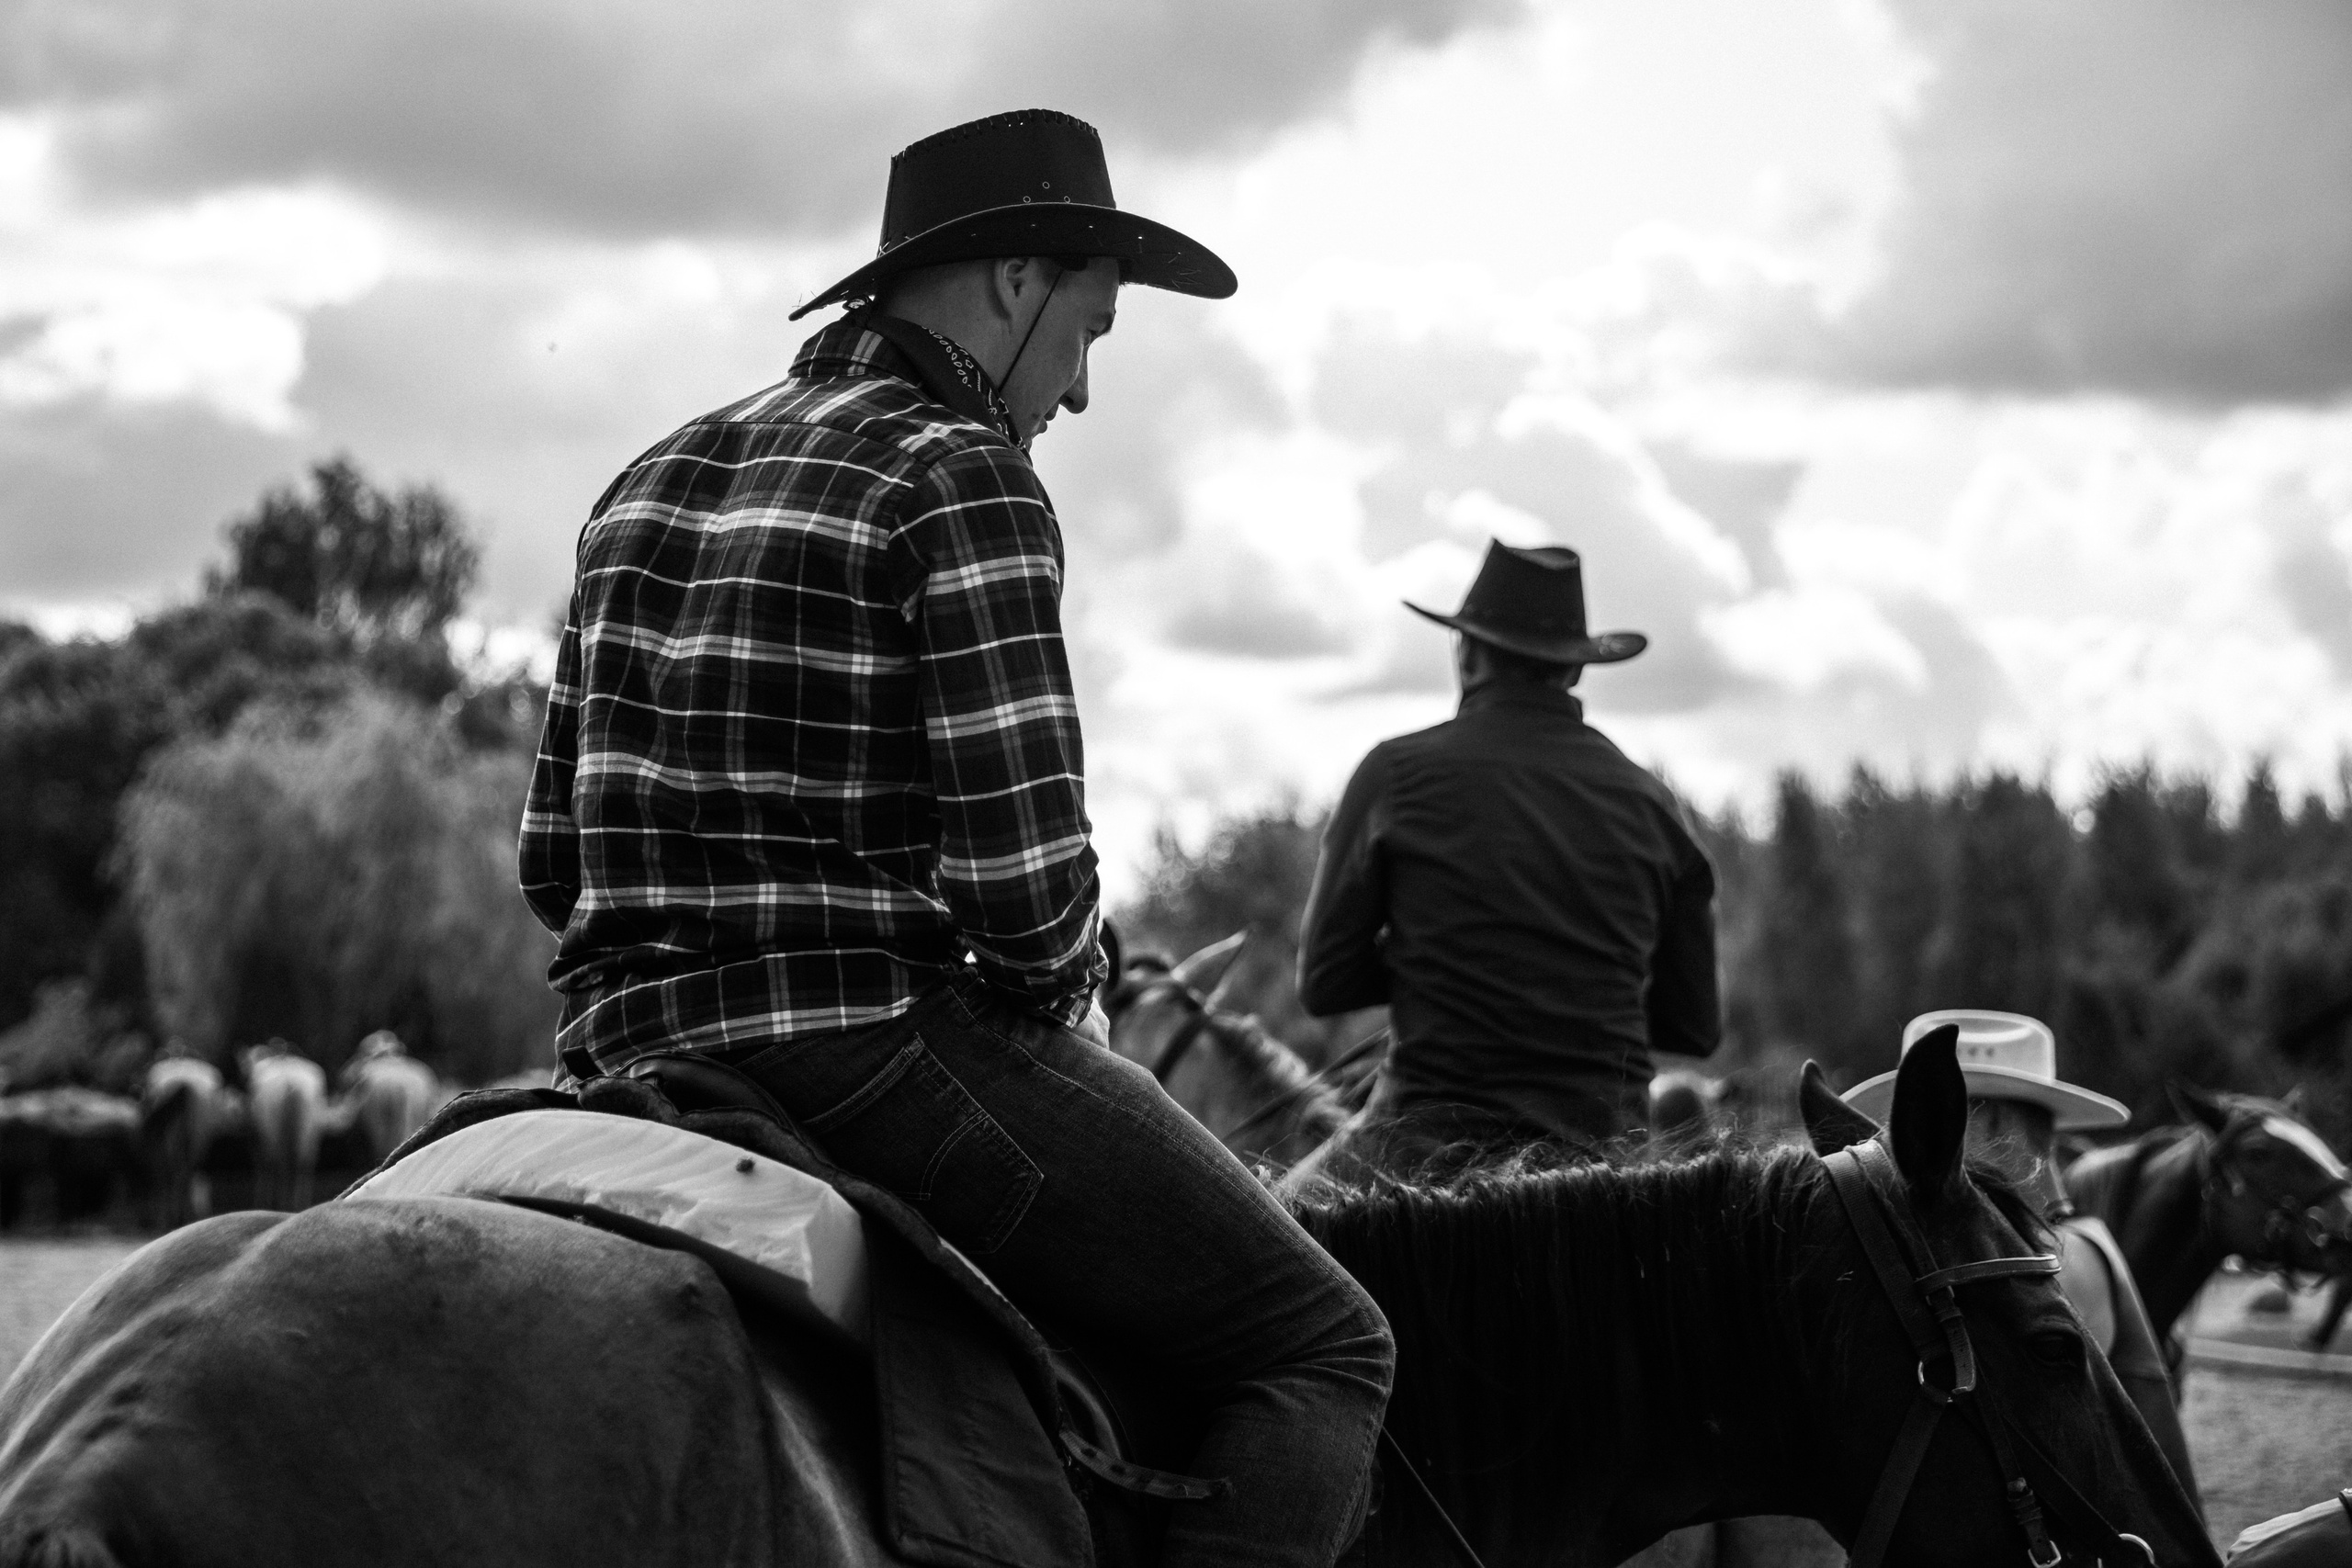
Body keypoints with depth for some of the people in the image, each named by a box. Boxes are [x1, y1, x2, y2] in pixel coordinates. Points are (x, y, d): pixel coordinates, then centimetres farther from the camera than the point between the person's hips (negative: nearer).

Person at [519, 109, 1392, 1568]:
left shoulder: (655, 481, 16)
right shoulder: (961, 477, -8)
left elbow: (552, 857, 16)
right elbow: (1023, 872, -16)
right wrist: (1056, 999, 4)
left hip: (627, 1059, 8)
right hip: (881, 1050, -8)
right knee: (1325, 1342, 0)